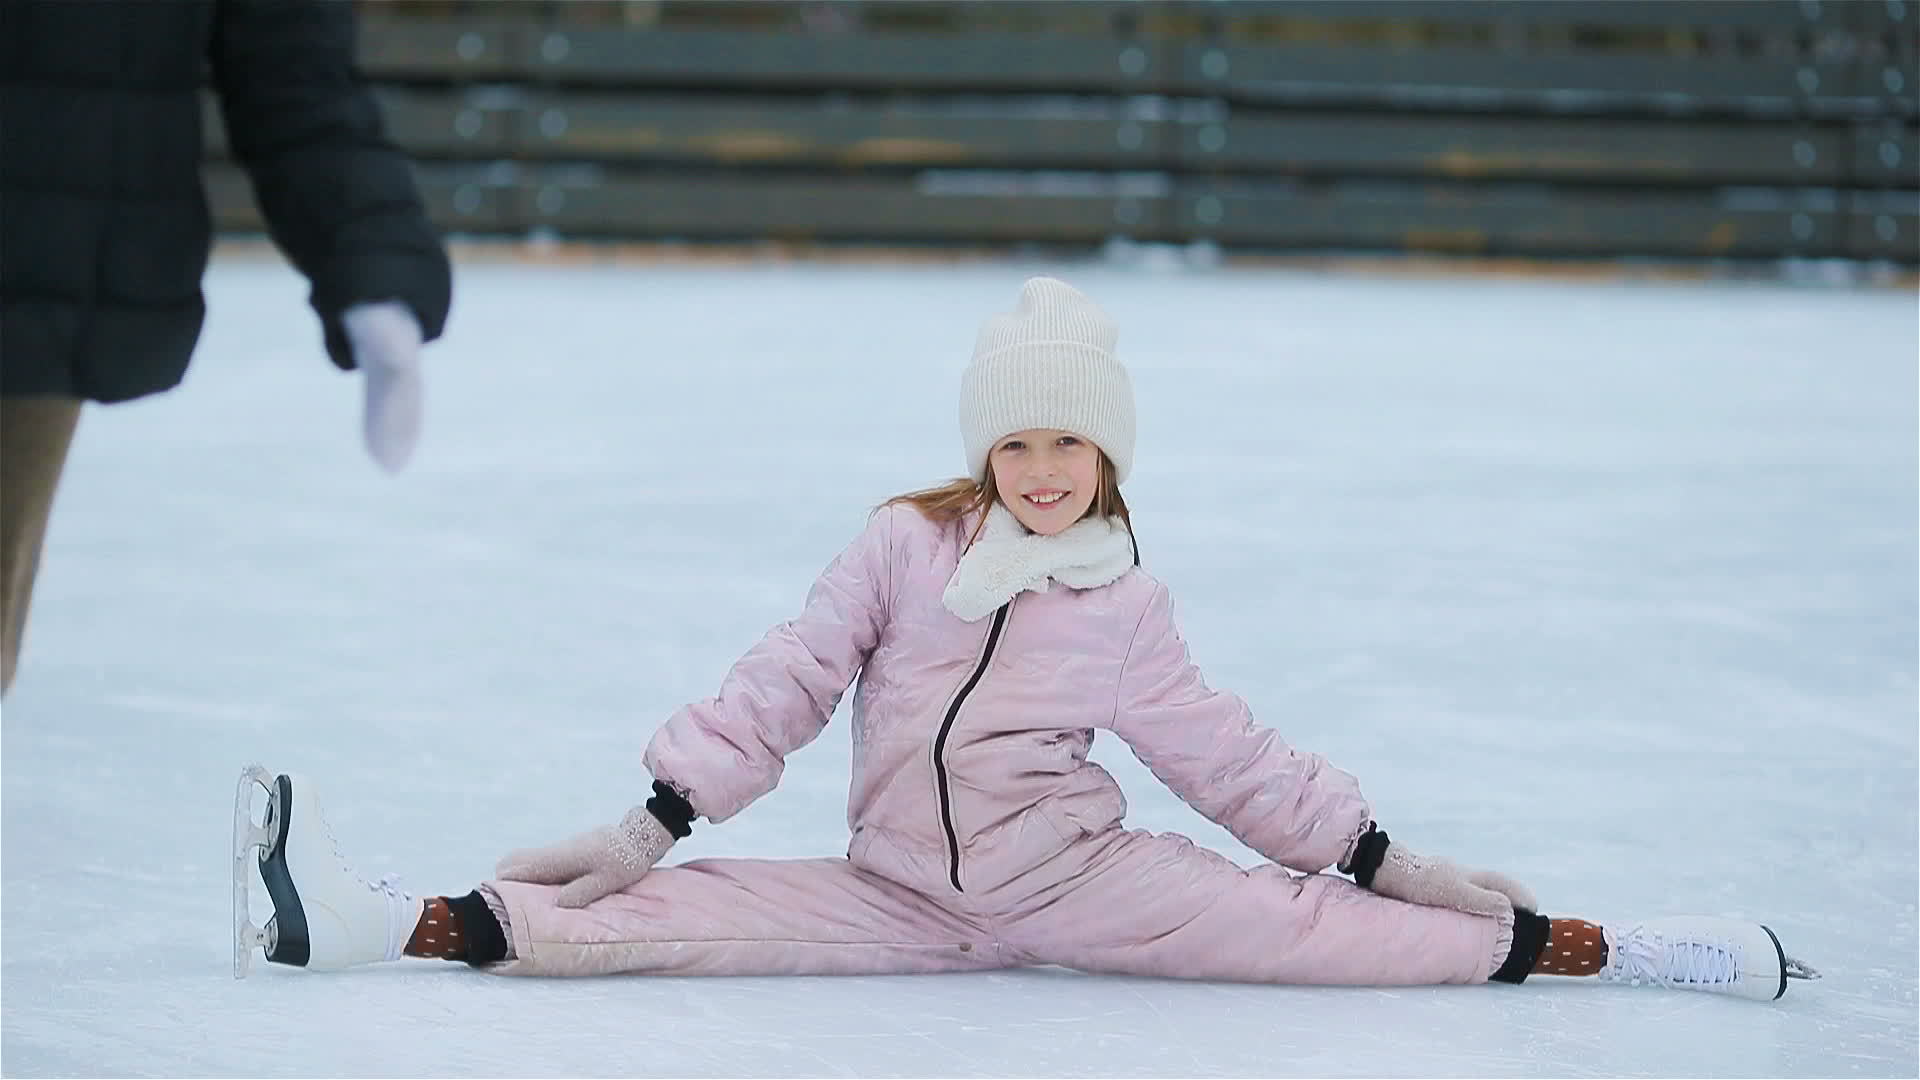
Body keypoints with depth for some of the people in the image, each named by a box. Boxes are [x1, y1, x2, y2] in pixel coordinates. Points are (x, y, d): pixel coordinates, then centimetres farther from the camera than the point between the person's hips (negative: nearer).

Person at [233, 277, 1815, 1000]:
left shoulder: (1125, 604, 3)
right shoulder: (906, 546, 1)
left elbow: (1223, 751, 12)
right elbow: (785, 683, 0)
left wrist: (1369, 849, 10)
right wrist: (657, 815, -7)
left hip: (1082, 877, 0)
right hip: (909, 898, 0)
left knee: (1299, 922, -16)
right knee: (690, 913, -15)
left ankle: (1575, 950, -10)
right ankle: (382, 923, -24)